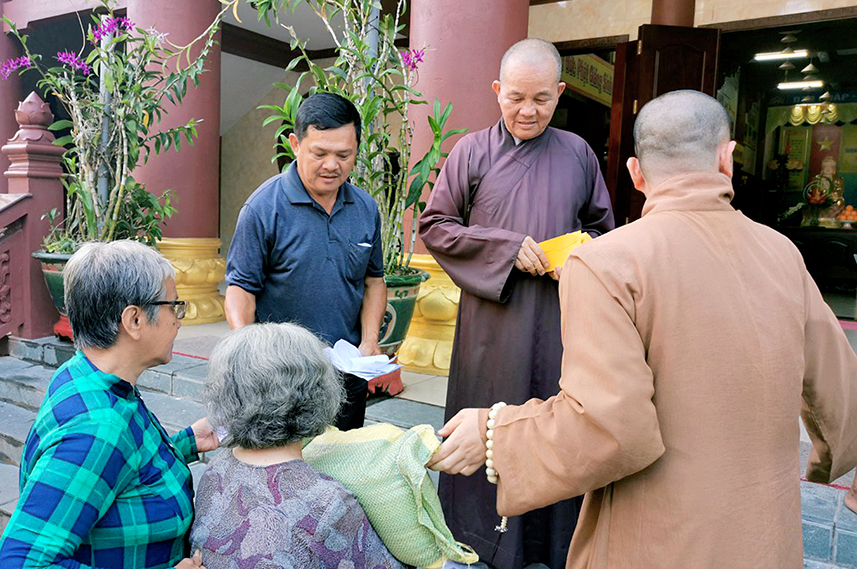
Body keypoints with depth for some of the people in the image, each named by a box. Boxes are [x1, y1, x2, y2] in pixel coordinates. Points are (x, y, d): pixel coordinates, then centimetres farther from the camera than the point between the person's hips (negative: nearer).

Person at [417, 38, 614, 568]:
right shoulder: (472, 152, 0)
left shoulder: (578, 153, 7)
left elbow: (603, 226, 15)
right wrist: (506, 248, -12)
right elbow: (434, 225, 0)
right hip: (493, 321, -2)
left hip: (557, 320, 2)